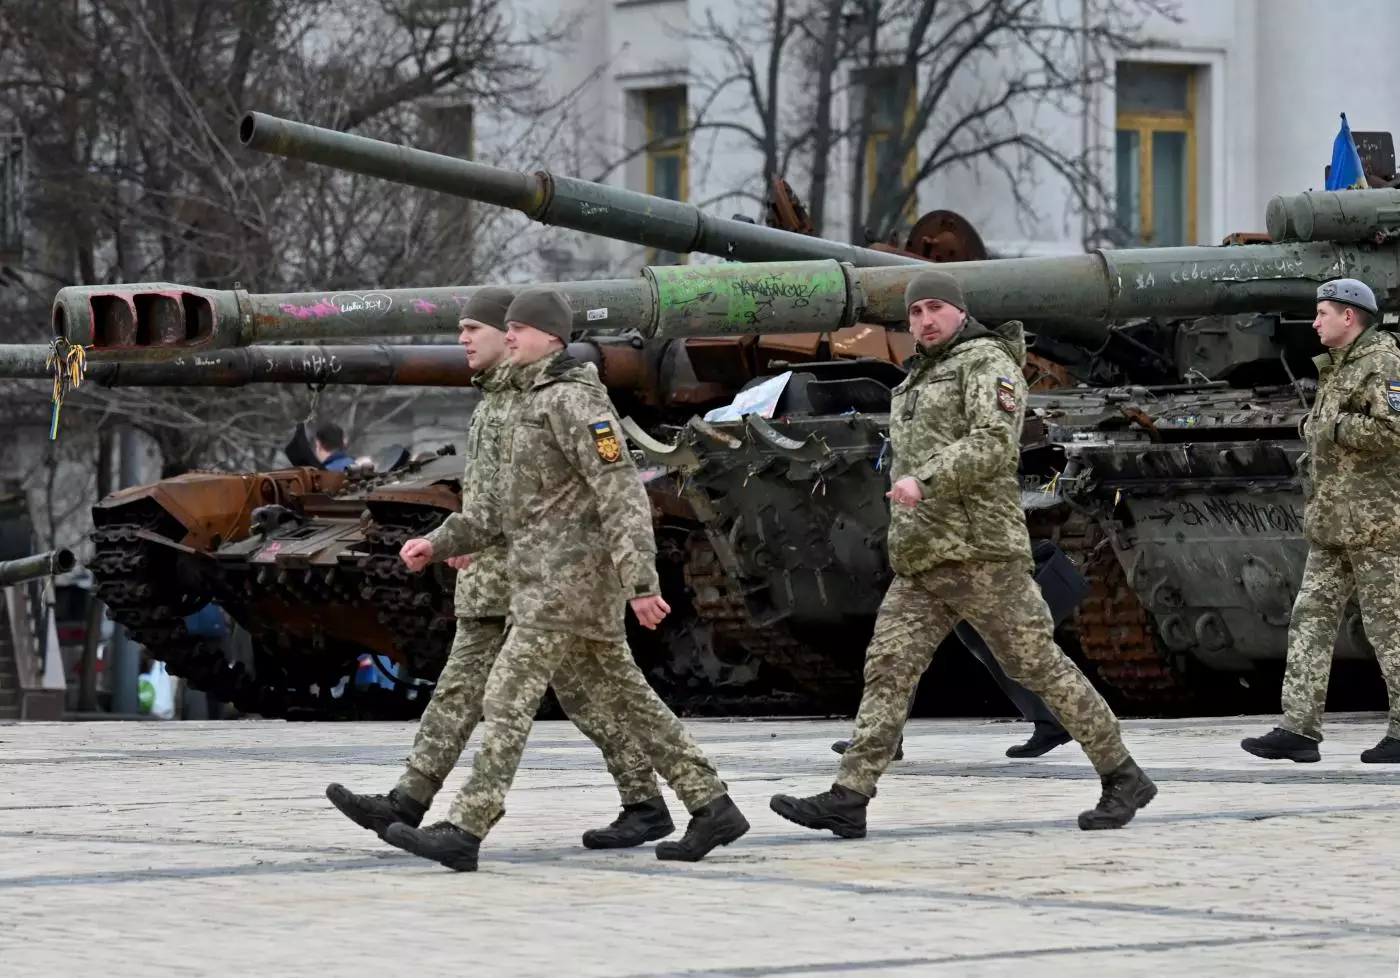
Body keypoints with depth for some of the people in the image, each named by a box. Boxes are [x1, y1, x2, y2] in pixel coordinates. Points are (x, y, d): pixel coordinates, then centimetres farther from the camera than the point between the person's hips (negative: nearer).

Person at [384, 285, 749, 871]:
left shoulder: (573, 400, -13)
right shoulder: (531, 404, 19)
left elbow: (622, 493, -19)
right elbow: (505, 504, 24)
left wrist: (641, 582, -25)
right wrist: (439, 545, 15)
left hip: (570, 579, -10)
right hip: (546, 577, 10)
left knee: (508, 698, -12)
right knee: (627, 700, 12)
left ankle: (464, 832, -14)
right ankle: (711, 808, 15)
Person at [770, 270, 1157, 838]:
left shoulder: (987, 361, -4)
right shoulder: (919, 380, 23)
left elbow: (994, 443, -19)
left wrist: (924, 481, -28)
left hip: (980, 553, -8)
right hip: (921, 563, 8)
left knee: (1038, 664, -4)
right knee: (888, 668, -4)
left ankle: (1122, 778, 6)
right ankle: (848, 800, -11)